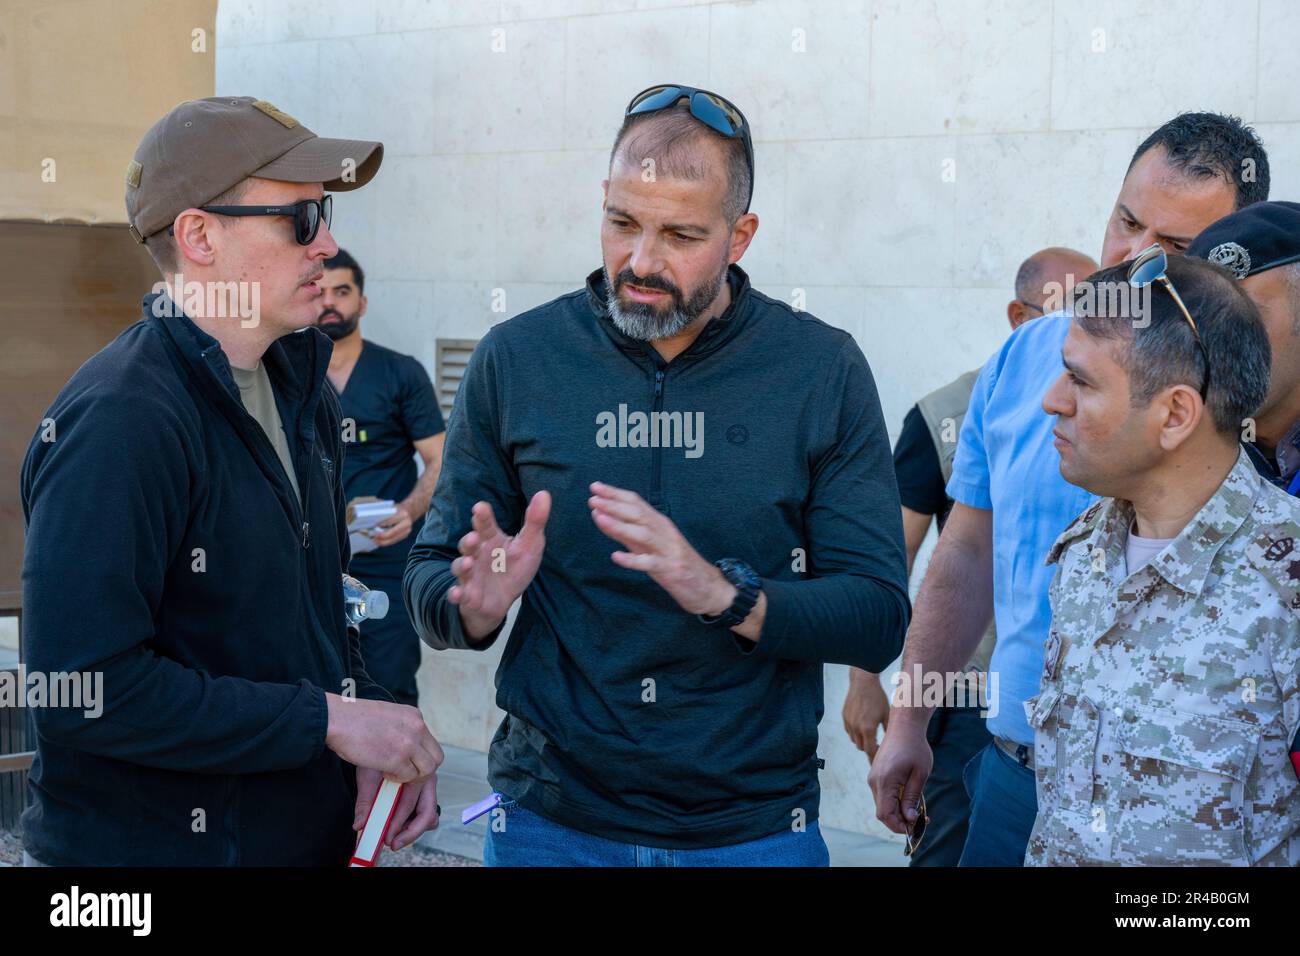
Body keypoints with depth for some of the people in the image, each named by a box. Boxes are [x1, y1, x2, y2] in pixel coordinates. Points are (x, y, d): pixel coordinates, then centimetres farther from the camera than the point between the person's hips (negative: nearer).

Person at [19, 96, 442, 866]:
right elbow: (84, 688, -27)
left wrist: (379, 729, -2)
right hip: (156, 844, -8)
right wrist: (328, 719, -22)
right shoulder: (117, 423, -21)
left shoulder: (303, 391, 6)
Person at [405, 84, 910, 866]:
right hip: (551, 818, 1)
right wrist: (477, 604, -21)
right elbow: (432, 582, 2)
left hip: (754, 827, 0)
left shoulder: (823, 372, -5)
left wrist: (724, 593, -25)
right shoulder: (515, 360, -2)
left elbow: (879, 618, -9)